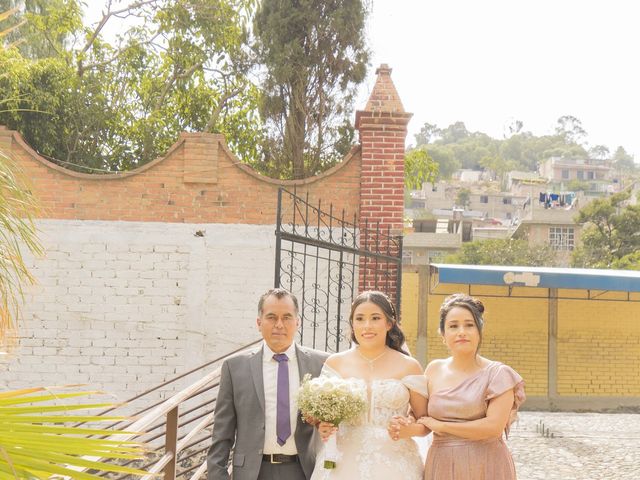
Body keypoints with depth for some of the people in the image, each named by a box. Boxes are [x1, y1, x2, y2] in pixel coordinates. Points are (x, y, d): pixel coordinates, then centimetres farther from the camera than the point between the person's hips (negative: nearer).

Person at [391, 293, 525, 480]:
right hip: (442, 465, 4)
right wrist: (408, 428, -13)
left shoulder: (497, 374, -7)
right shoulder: (434, 370, 5)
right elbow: (426, 424, 10)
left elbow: (494, 427, -18)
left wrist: (441, 425, -12)